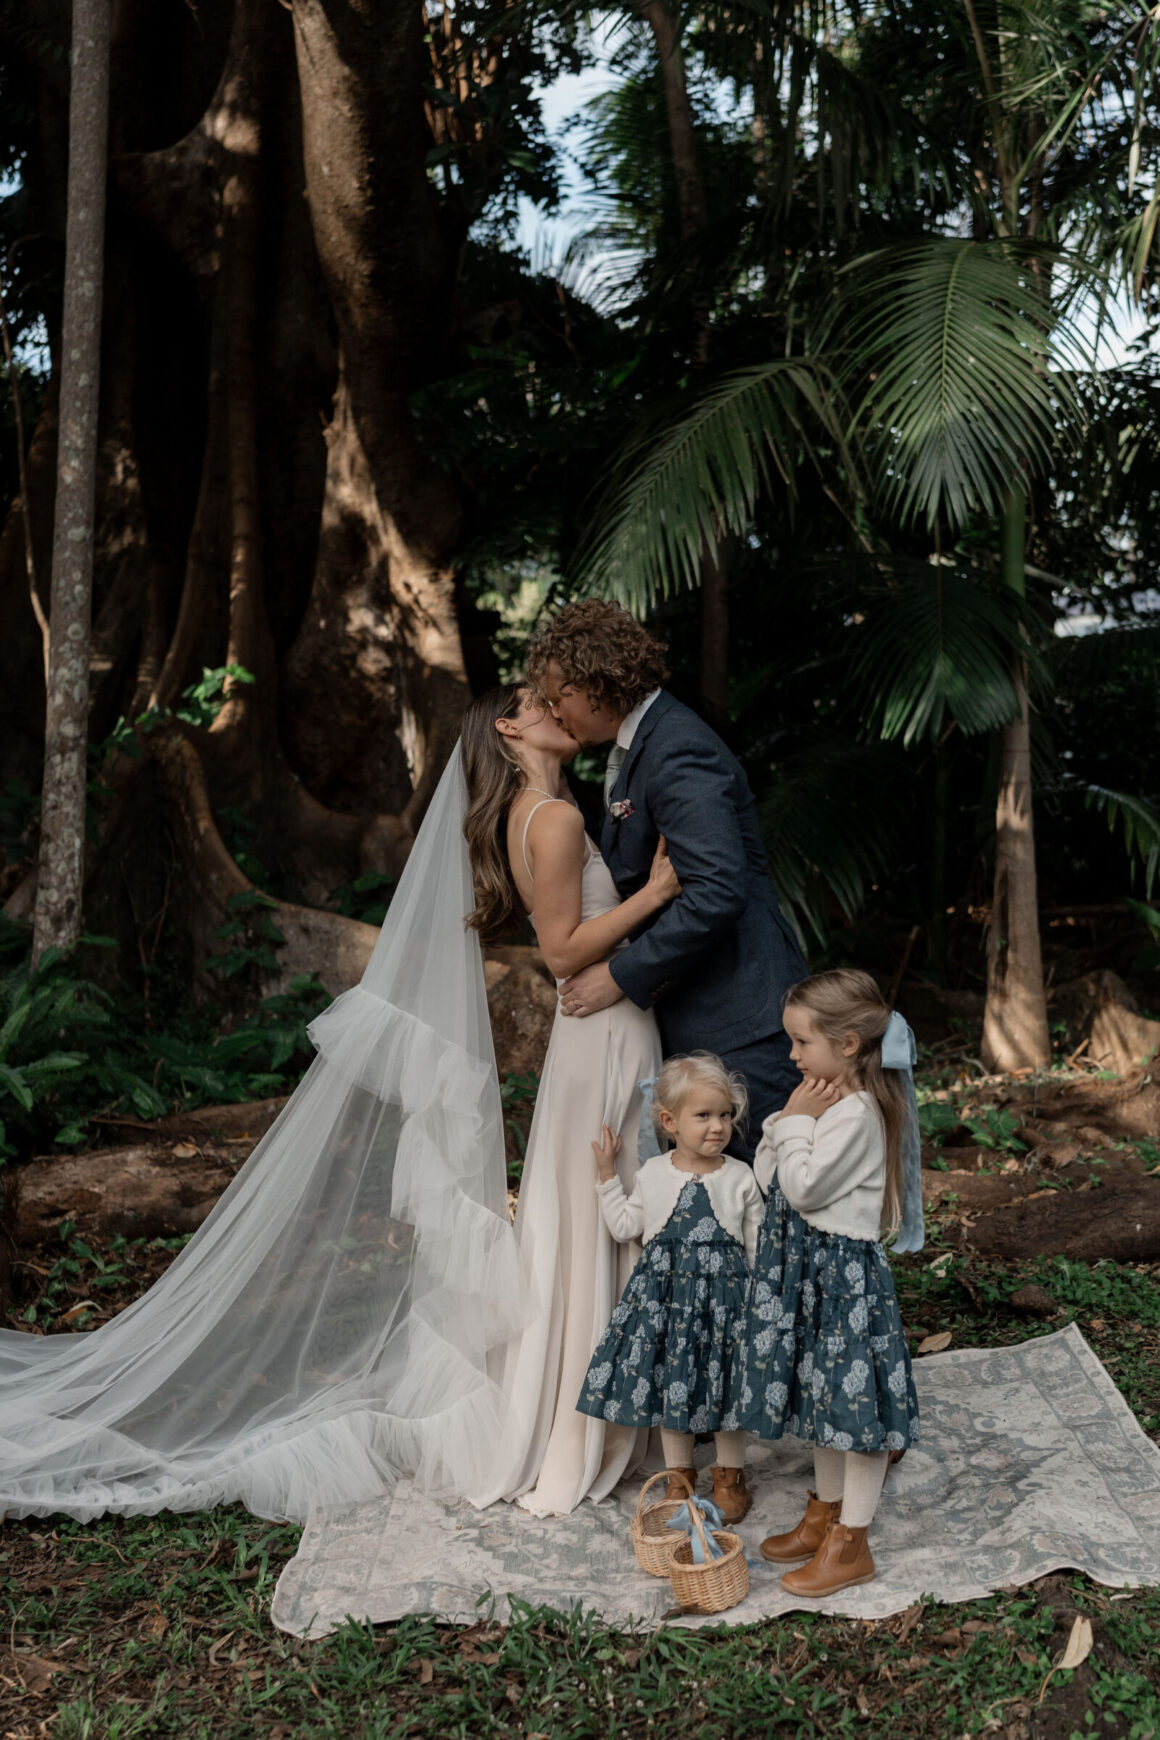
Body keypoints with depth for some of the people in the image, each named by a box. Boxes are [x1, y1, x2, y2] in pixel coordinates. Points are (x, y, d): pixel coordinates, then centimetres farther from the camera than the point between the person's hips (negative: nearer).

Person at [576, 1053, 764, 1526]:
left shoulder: (741, 1179, -5)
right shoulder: (653, 1174, 0)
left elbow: (757, 1245, 2)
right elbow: (626, 1226, 6)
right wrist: (607, 1175, 3)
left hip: (724, 1294, -2)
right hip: (663, 1292, 2)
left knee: (725, 1387, 6)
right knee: (668, 1383, 10)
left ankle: (730, 1475, 27)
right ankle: (680, 1475, 28)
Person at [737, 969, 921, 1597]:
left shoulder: (855, 1112, -20)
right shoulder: (825, 1099, 9)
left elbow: (802, 1187, -23)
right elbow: (767, 1175, 9)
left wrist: (800, 1119, -16)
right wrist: (790, 1117, -4)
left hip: (845, 1267, -10)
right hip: (808, 1266, 10)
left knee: (852, 1398, 0)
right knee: (822, 1395, 20)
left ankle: (850, 1545, 11)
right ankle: (824, 1513, 36)